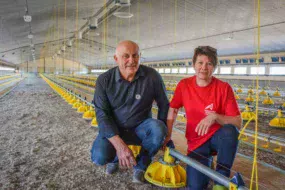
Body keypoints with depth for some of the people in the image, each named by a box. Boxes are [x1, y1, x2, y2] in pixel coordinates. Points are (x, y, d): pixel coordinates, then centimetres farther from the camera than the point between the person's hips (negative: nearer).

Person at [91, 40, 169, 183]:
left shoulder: (152, 76, -15)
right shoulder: (104, 80, -13)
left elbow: (164, 105, -4)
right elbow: (102, 114, -16)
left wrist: (162, 134, -8)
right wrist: (120, 145, -29)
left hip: (141, 127, 0)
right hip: (114, 129, 0)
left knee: (158, 129, -32)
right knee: (99, 157, -26)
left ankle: (140, 165, 0)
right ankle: (114, 157, 16)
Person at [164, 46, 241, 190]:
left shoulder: (223, 88, -14)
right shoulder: (184, 85, -7)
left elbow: (237, 122, -16)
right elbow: (172, 110, 5)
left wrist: (215, 116, -33)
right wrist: (167, 136, -2)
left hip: (219, 137, 0)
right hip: (196, 143, 0)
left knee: (230, 130, -37)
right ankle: (206, 161, 13)